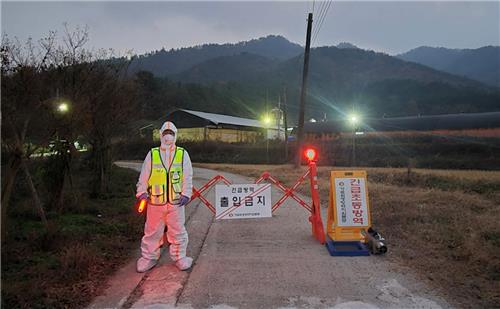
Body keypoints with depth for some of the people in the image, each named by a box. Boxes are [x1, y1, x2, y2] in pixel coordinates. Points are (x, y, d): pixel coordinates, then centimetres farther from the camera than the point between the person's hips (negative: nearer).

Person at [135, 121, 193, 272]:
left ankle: (179, 256, 25)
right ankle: (149, 257, 27)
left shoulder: (182, 154, 3)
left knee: (178, 231, 9)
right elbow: (144, 176, 6)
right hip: (155, 202, 0)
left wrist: (186, 194, -6)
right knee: (152, 231, 11)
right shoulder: (152, 154, 3)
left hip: (176, 202, 0)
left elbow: (188, 177, 2)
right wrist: (142, 192, -4)